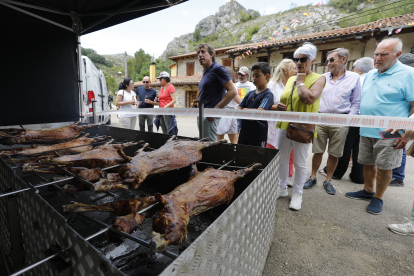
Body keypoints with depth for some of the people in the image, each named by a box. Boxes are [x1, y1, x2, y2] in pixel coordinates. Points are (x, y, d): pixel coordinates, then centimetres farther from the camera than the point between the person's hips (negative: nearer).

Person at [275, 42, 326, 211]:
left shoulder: (318, 79, -5)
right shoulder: (290, 79, 13)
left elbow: (310, 99, -24)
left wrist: (301, 82, -10)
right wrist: (280, 106, -1)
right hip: (285, 125, 6)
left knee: (300, 163, 5)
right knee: (282, 159, 13)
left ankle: (297, 193, 23)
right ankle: (282, 188, 31)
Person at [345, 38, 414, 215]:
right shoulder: (370, 74, 12)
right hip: (366, 131, 6)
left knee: (384, 166, 6)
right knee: (368, 163, 15)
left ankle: (378, 198, 22)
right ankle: (367, 191, 32)